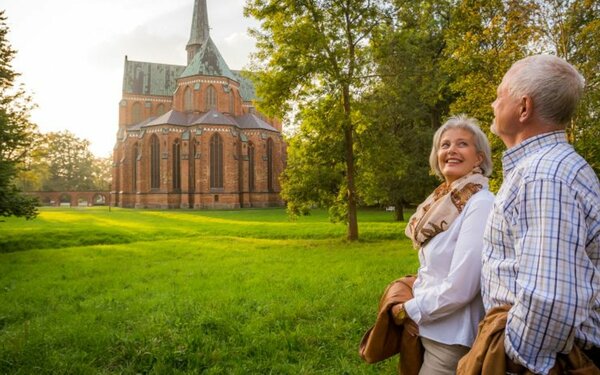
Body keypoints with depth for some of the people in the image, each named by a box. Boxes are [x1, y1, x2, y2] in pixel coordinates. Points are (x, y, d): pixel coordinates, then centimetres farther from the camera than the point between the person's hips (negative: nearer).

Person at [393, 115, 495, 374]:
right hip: (429, 330, 7)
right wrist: (409, 308, -5)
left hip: (452, 340, -7)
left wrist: (408, 311, -11)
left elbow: (459, 288, -25)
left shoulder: (480, 205, -20)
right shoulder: (444, 202, 5)